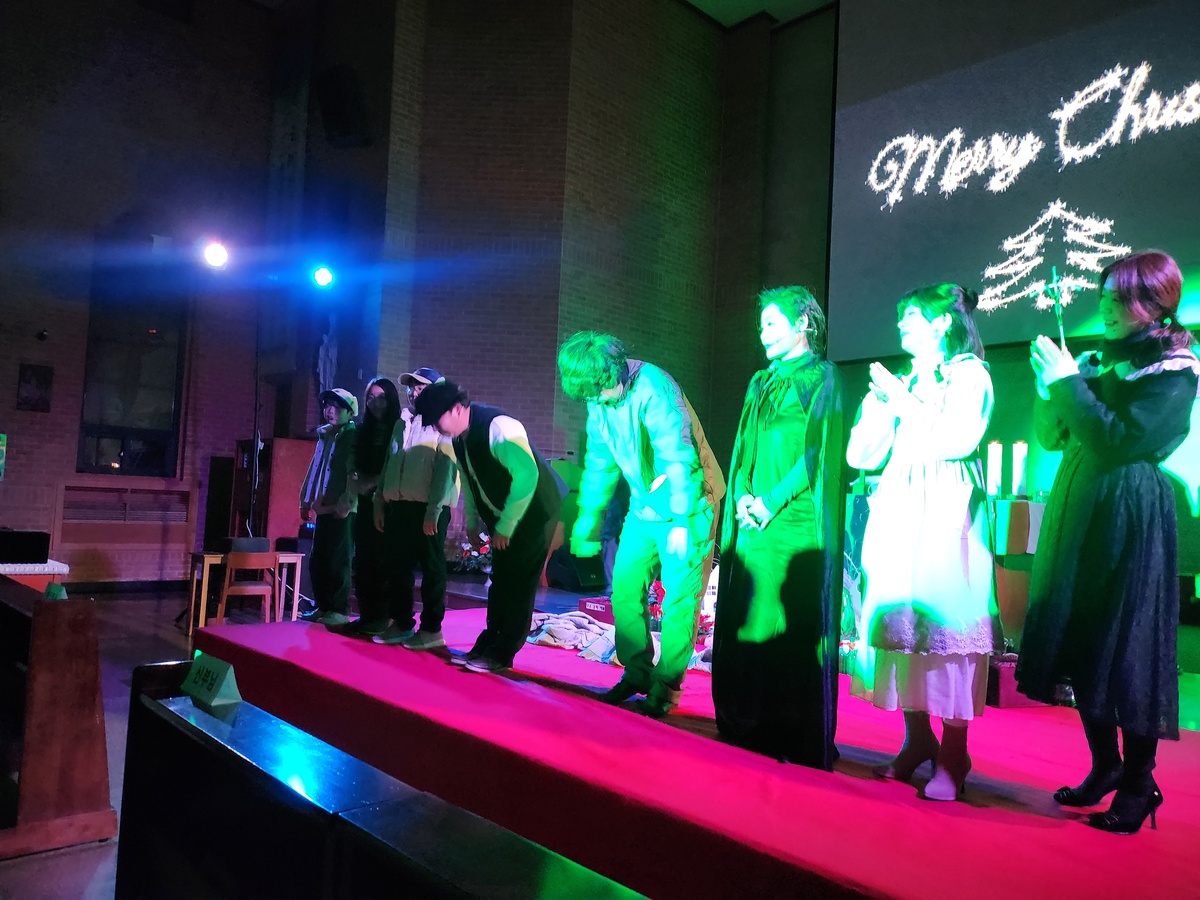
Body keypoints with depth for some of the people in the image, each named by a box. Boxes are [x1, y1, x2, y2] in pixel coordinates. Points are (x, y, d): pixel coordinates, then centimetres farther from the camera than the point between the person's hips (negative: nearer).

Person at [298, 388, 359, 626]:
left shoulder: (353, 437, -6)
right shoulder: (323, 436, 18)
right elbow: (314, 470, 22)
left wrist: (346, 505, -21)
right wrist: (306, 500, 17)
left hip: (342, 511, -8)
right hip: (323, 509, 8)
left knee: (338, 562, -5)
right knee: (317, 561, 11)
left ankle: (340, 611, 3)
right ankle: (323, 607, 21)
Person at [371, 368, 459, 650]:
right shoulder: (402, 422, 18)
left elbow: (445, 470, -12)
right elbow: (389, 464, 19)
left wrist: (434, 510, -18)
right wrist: (379, 502, 13)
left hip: (427, 508, -7)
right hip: (397, 505, 7)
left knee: (432, 569, 1)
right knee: (400, 568, 11)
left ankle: (431, 629, 8)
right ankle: (402, 624, 22)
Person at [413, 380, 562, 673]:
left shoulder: (499, 428, -29)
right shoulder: (459, 437, -2)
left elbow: (527, 476, -30)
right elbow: (470, 479, 11)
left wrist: (505, 527, -23)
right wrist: (472, 521, 12)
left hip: (534, 511, -8)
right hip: (503, 517, 8)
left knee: (519, 583, -3)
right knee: (500, 580, 12)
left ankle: (502, 654, 6)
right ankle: (487, 645, 21)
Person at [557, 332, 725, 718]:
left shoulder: (654, 388, -24)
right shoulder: (598, 399, 0)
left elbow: (678, 459, -26)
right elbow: (599, 463, 10)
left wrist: (681, 522, -27)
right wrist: (588, 521, 13)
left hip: (687, 506, -7)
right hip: (643, 508, 7)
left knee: (679, 597, -4)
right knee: (625, 586, 5)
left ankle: (665, 687, 8)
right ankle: (637, 672, 19)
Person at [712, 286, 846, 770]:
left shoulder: (823, 377, 1)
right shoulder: (760, 383, 22)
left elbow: (818, 450, -9)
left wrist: (771, 501, -13)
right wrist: (742, 496, 0)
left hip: (795, 525, -7)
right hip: (752, 522, 7)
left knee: (792, 631, -5)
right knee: (743, 624, 7)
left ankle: (799, 745, 6)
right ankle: (750, 733, 18)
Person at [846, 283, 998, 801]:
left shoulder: (971, 374, 5)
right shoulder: (904, 381, 20)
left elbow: (959, 439, -13)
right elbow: (862, 456, 14)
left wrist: (904, 400, -7)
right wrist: (880, 401, 4)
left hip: (945, 515, -6)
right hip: (898, 516, 6)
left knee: (943, 619, -9)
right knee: (900, 619, 2)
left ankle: (952, 757, -1)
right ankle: (917, 740, 13)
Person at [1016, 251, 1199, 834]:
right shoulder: (1099, 360, 12)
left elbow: (1123, 440, -19)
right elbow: (1052, 438, 12)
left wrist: (1068, 382, -14)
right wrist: (1049, 386, -5)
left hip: (1130, 520, -6)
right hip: (1078, 512, 7)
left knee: (1128, 649, -1)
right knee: (1078, 640, 10)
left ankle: (1139, 785, 14)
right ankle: (1105, 765, 25)